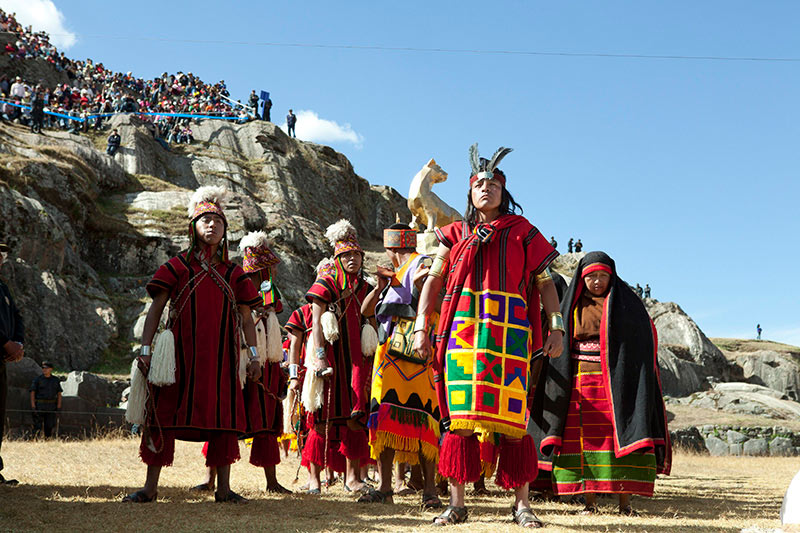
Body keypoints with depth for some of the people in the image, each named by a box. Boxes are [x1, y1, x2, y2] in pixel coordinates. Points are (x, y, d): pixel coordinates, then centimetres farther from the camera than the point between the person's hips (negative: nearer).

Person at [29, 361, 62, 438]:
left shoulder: (56, 380, 8)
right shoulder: (37, 379, -1)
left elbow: (59, 393, 10)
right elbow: (32, 393, -3)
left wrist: (59, 406, 0)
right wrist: (33, 406, -12)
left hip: (51, 407, 3)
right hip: (39, 406, -3)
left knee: (49, 426, 4)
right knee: (38, 426, -6)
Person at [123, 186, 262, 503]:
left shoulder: (233, 274, 12)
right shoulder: (177, 267, 6)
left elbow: (246, 318, 13)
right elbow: (155, 310, 2)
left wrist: (253, 355, 5)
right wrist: (145, 350, -6)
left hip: (221, 357, 2)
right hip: (181, 354, -2)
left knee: (224, 417, 1)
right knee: (164, 415, -2)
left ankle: (223, 488, 9)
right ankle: (150, 487, 5)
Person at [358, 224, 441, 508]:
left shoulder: (422, 264, 3)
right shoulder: (394, 275, 26)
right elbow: (366, 310, 23)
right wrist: (380, 287, 8)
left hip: (416, 353, -7)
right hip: (389, 355, 8)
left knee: (420, 417, -11)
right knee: (385, 418, 3)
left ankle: (430, 489, -10)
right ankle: (384, 487, 6)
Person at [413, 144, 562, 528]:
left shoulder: (522, 232, 12)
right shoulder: (456, 234, 18)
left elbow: (544, 282, 9)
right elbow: (433, 280, 16)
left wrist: (556, 327, -2)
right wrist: (421, 327, 6)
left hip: (509, 330, -1)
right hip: (464, 327, 2)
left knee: (511, 414, -5)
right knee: (460, 415, -2)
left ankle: (521, 503, 1)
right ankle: (456, 503, 4)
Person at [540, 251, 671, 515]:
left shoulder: (626, 302, 5)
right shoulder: (574, 306, 11)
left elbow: (645, 338, 3)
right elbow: (561, 346, 13)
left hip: (617, 382, -2)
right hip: (582, 382, 2)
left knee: (623, 437, -8)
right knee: (587, 438, -3)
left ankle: (625, 503, -5)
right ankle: (590, 502, 2)